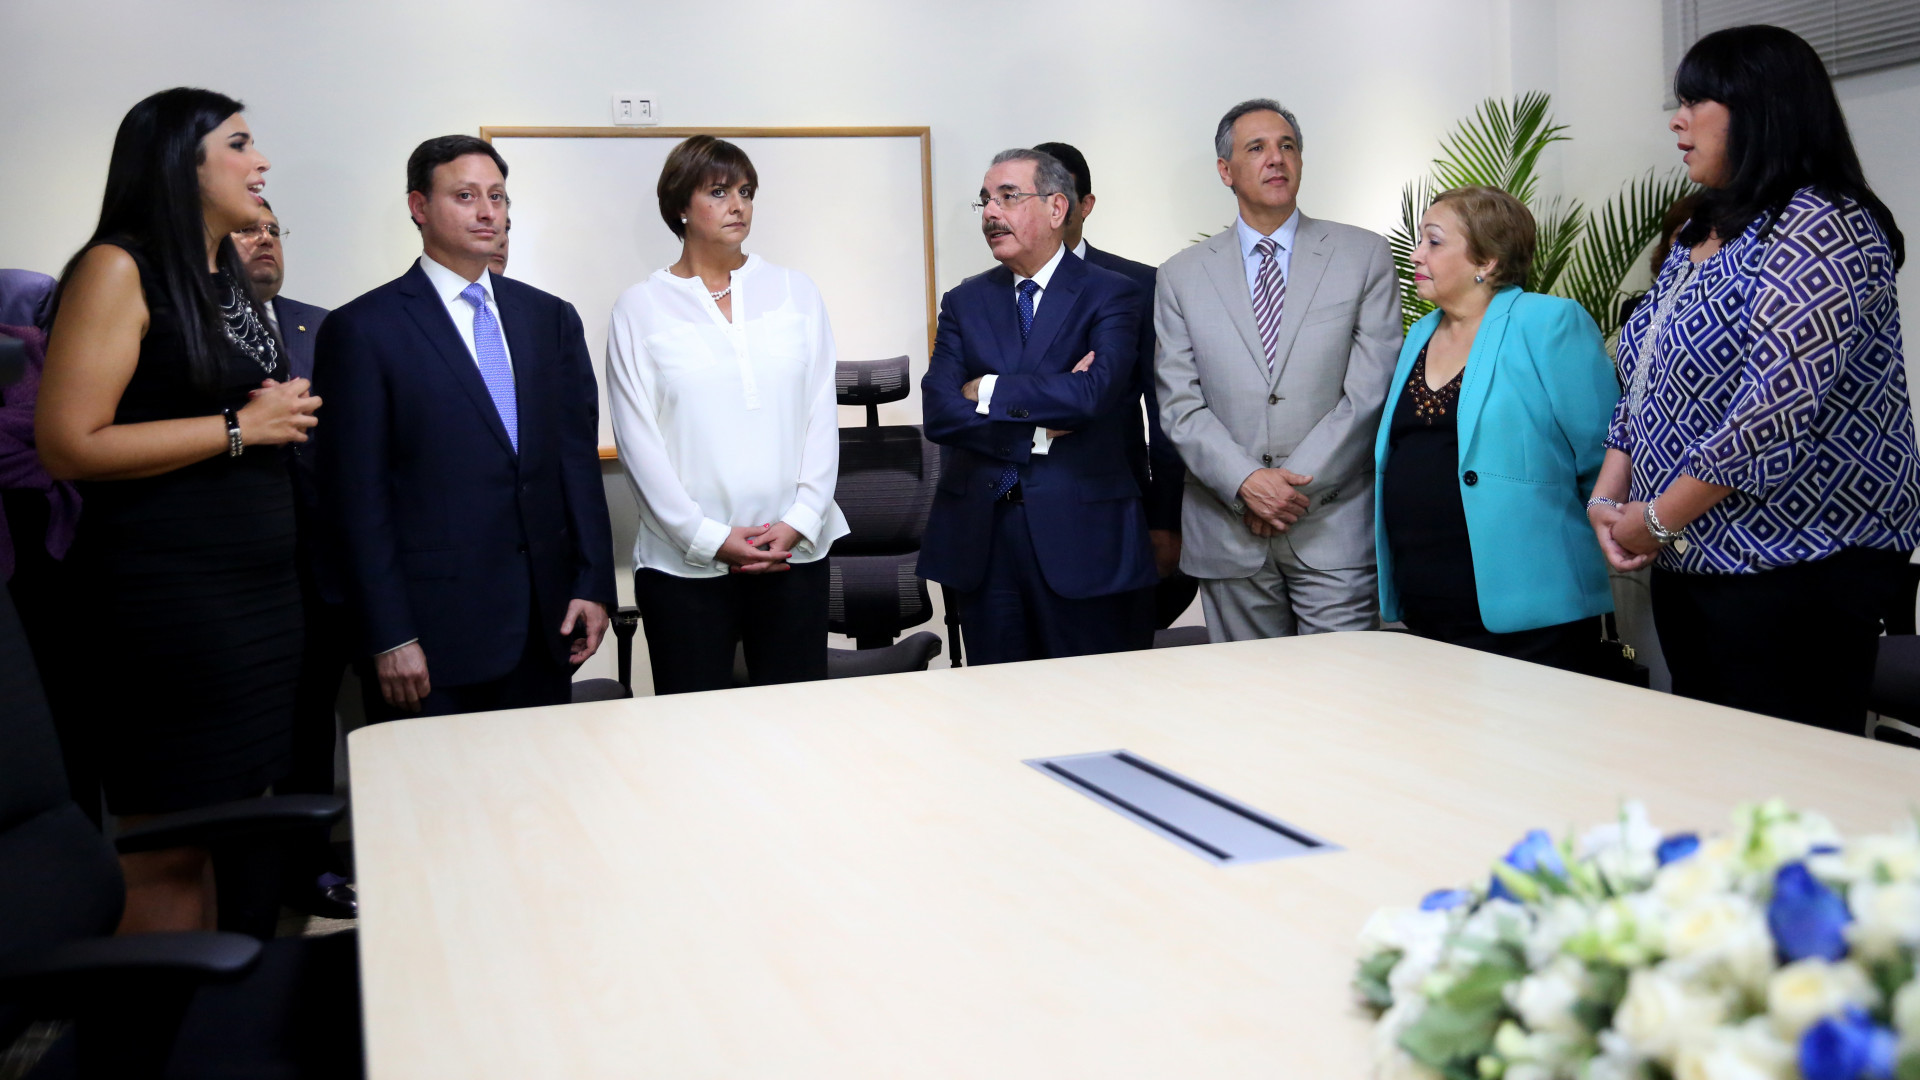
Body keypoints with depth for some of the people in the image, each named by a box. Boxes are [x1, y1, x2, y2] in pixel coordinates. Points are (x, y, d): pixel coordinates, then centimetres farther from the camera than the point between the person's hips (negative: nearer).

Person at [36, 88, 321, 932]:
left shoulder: (230, 277, 17)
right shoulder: (120, 269, -8)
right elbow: (69, 446, -16)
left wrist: (290, 412, 12)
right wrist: (242, 426, -12)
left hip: (261, 589, 8)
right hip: (170, 600, -8)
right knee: (167, 858, -2)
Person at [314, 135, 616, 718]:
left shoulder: (550, 318, 12)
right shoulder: (362, 330, -3)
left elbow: (579, 456, 11)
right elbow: (357, 493, -6)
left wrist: (593, 583, 3)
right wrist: (389, 637, -10)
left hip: (549, 621, 4)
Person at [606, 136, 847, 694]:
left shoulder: (795, 293, 10)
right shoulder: (640, 307, 3)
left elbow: (822, 414, 6)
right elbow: (637, 439, -2)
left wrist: (799, 520, -6)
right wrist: (708, 537, -9)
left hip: (794, 552, 2)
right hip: (684, 563, -2)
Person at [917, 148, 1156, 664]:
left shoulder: (1112, 294, 0)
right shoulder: (964, 302, 11)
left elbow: (1094, 393, -18)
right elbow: (938, 410, -3)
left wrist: (986, 390, -8)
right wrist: (1040, 431, -12)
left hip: (1081, 537, -3)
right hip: (980, 538, 3)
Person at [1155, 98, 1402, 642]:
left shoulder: (1365, 256, 6)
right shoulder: (1182, 275, 9)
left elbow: (1370, 392, -2)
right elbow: (1180, 406, 2)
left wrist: (1296, 482, -10)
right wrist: (1246, 482, -13)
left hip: (1334, 528, -1)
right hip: (1227, 534, 1)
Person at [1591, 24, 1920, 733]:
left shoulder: (1822, 228, -13)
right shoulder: (1698, 238, 15)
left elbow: (1780, 408, -22)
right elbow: (1644, 385, 17)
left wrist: (1658, 518, -16)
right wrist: (1608, 499, 2)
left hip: (1796, 573, -8)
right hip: (1687, 567, 9)